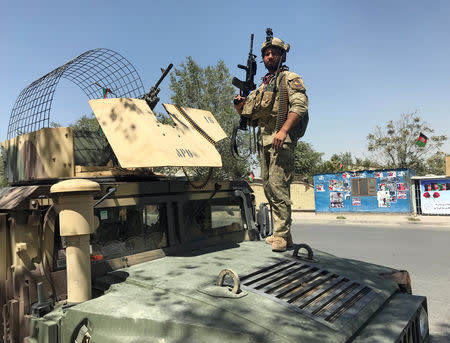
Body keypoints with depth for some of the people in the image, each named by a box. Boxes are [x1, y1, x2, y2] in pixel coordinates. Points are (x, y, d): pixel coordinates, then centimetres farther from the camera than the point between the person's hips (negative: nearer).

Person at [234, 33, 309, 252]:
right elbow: (252, 115, 24)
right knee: (268, 187, 7)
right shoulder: (262, 86, 26)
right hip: (263, 140, 8)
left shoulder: (290, 78, 4)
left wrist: (283, 130, -25)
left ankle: (283, 235, -11)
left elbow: (300, 106, -12)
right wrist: (240, 106, 3)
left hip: (281, 139, -8)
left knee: (277, 185, -15)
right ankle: (279, 232, 14)